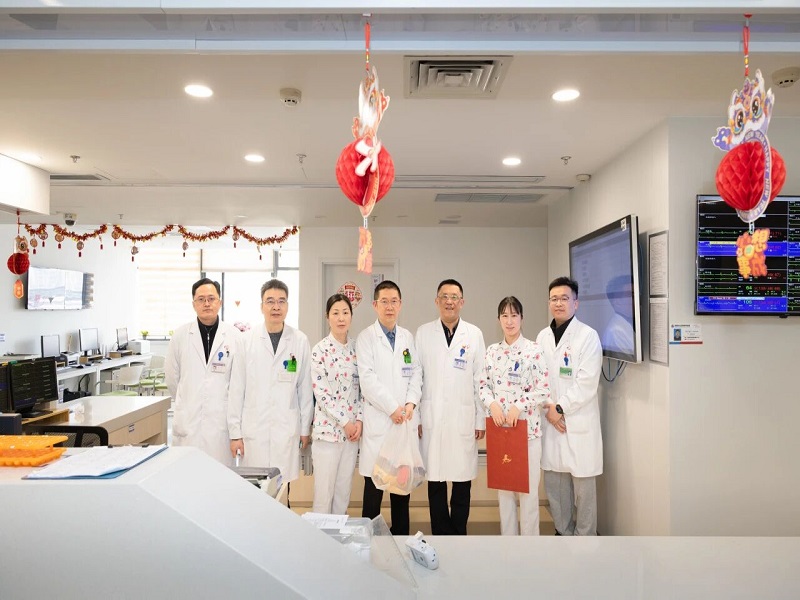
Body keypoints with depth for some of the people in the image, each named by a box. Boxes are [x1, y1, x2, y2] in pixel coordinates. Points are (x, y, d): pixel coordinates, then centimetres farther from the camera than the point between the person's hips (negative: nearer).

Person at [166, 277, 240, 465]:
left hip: (222, 419, -1)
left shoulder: (234, 336, -2)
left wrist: (219, 401, 9)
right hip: (188, 421, 1)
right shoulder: (181, 335, 3)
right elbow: (171, 376, 12)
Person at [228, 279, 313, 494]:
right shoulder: (247, 340, -1)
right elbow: (236, 389, 1)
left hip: (287, 430, 0)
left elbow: (305, 388, 4)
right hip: (253, 430, 0)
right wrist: (235, 432, 1)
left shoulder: (300, 341, 0)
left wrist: (306, 428, 7)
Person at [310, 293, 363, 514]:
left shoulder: (356, 348, 7)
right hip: (328, 428, -4)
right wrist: (345, 422, -11)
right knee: (324, 491, 3)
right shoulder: (320, 350, -8)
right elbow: (321, 392, -11)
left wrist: (358, 420, -2)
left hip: (353, 429, 5)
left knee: (344, 491, 13)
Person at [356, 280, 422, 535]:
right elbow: (367, 378, -9)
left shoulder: (408, 337, 13)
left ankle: (401, 534, 22)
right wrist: (392, 408, -12)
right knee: (374, 484, 0)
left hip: (406, 419, 4)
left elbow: (416, 373, 10)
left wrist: (411, 402, -6)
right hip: (378, 419, -4)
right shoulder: (366, 337, -1)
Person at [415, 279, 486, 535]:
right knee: (435, 480, 7)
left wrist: (481, 420, 3)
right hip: (432, 419, 0)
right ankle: (441, 533, 20)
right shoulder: (423, 333, 4)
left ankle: (459, 532, 21)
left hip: (464, 419, 0)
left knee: (463, 480, 5)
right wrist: (414, 417, 1)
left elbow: (480, 380, 5)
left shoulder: (474, 334, 5)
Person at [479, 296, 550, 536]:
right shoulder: (492, 351, 6)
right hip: (499, 428, 4)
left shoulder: (534, 350, -6)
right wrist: (493, 403, -11)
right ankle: (508, 536, 28)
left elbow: (543, 390, -10)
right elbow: (483, 385, 7)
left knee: (528, 487, 5)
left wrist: (518, 407, -18)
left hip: (527, 426, -4)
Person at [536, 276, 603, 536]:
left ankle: (584, 537, 21)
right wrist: (547, 409, -4)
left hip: (579, 422, -5)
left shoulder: (588, 335, -7)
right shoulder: (543, 336, 9)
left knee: (583, 484, 4)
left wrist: (559, 408, -12)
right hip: (549, 421, 5)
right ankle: (563, 532, 30)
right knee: (554, 482, 12)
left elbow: (587, 383, -13)